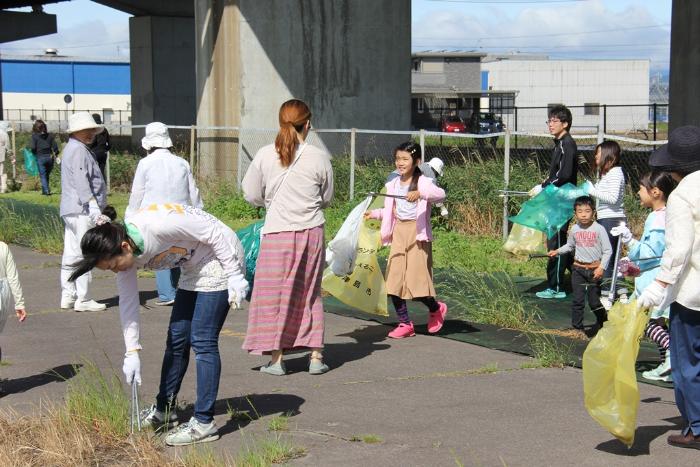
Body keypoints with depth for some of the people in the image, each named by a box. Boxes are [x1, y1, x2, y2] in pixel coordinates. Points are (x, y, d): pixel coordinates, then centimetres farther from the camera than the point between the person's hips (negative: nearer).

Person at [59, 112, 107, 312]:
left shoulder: (70, 149, 23)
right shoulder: (78, 150, -11)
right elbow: (80, 180, -21)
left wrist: (96, 205, 28)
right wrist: (92, 204, -27)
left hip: (70, 211, 11)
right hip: (81, 211, -11)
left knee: (71, 255, 11)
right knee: (84, 254, -8)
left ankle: (68, 297, 15)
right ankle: (83, 299, -6)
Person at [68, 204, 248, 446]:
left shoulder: (158, 225, -35)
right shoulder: (124, 253, -10)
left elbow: (217, 232, -26)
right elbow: (127, 302, -3)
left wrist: (234, 275, -21)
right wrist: (132, 351, -6)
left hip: (221, 260, -8)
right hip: (193, 270, 8)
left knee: (202, 341, -10)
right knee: (176, 339, 13)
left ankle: (204, 423, -5)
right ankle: (164, 411, 27)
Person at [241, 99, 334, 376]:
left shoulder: (265, 155, -6)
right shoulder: (319, 157, -5)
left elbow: (251, 195, 2)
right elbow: (327, 198, 6)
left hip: (276, 233, -1)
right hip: (311, 232, 1)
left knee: (273, 293, 8)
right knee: (310, 293, 14)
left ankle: (276, 358, 10)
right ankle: (316, 356, 16)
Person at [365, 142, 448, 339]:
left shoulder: (422, 182, -7)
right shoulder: (393, 184, 12)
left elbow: (440, 194, -26)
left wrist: (419, 193, -41)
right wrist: (374, 213, 8)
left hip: (417, 234, -6)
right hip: (398, 234, 6)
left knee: (416, 282, -8)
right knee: (393, 281, 1)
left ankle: (436, 309, 22)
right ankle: (405, 324, 12)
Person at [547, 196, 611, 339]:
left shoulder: (599, 229, -11)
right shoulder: (575, 229, 2)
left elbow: (607, 251, -8)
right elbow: (570, 246, 19)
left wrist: (601, 267, -16)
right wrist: (557, 251, 5)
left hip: (594, 269, -3)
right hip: (578, 268, 3)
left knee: (594, 301, 4)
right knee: (577, 300, 1)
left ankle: (602, 323, 30)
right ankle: (577, 328, 10)